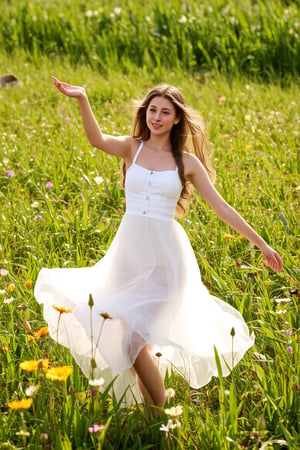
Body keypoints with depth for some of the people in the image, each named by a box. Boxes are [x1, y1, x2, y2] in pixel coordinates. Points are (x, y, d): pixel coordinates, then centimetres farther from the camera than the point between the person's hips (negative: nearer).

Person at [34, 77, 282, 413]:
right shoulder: (132, 148, 3)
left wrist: (261, 244, 4)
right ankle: (148, 410, 25)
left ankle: (160, 412, 6)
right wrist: (82, 100, -36)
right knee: (134, 339, 5)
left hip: (165, 256, -2)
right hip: (129, 251, 2)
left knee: (135, 340, -13)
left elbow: (221, 208, 5)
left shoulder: (187, 162, 2)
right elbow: (98, 140, -19)